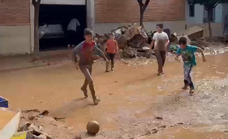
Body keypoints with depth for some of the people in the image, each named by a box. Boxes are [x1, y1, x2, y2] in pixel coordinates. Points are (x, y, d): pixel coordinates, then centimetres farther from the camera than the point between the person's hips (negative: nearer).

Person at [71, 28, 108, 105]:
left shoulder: (93, 44, -9)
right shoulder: (82, 45, -27)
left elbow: (98, 51, 9)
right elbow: (74, 52, -15)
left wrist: (105, 58, 6)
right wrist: (76, 62, -18)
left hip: (90, 64, 7)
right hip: (83, 65, -7)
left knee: (87, 79, 27)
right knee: (91, 80, -17)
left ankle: (84, 88, 60)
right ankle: (94, 98, -3)